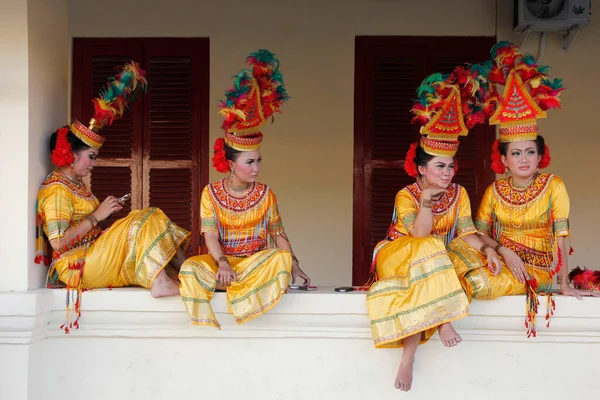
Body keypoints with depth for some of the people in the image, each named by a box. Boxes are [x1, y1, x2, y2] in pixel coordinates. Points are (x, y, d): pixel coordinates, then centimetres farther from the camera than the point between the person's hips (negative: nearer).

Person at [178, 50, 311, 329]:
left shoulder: (265, 193, 7)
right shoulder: (211, 193, 1)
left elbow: (278, 233, 8)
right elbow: (210, 236, -9)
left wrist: (294, 265, -5)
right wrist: (222, 263, -28)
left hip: (257, 261, 2)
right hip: (221, 261, -2)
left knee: (283, 258, -31)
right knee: (191, 268, -33)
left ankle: (236, 289, -29)